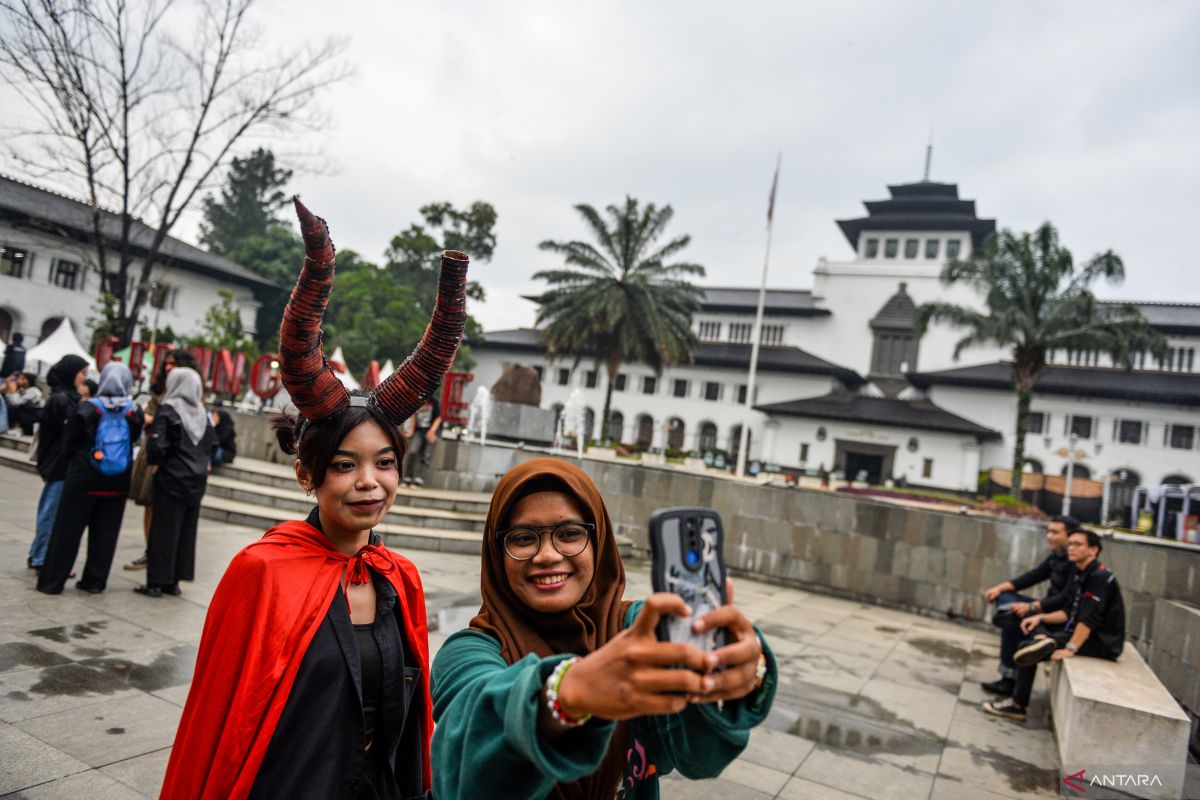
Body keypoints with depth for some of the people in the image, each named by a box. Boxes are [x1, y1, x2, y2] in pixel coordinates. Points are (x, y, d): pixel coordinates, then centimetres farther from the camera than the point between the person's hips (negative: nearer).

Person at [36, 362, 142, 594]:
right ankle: (95, 580, 16)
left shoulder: (88, 409, -11)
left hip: (84, 479, -2)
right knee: (105, 533, 11)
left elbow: (68, 443, -1)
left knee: (67, 531, 7)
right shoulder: (134, 412, -6)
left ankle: (52, 581, 12)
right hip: (117, 484, 2)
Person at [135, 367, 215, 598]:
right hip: (197, 480, 5)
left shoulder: (167, 411, -11)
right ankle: (174, 581, 18)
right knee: (187, 531, 10)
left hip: (172, 478, -5)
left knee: (164, 531, 3)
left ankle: (157, 582, 8)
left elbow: (156, 445, -18)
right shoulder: (202, 413, 4)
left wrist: (155, 462, -1)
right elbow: (212, 445, 7)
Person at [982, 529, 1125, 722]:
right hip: (1085, 633, 9)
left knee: (1026, 650, -16)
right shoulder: (1078, 574, 10)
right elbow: (1068, 612, 12)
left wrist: (1069, 649, -27)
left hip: (1101, 642, -9)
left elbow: (1088, 619, -25)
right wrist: (1041, 618, -2)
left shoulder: (1099, 577, -18)